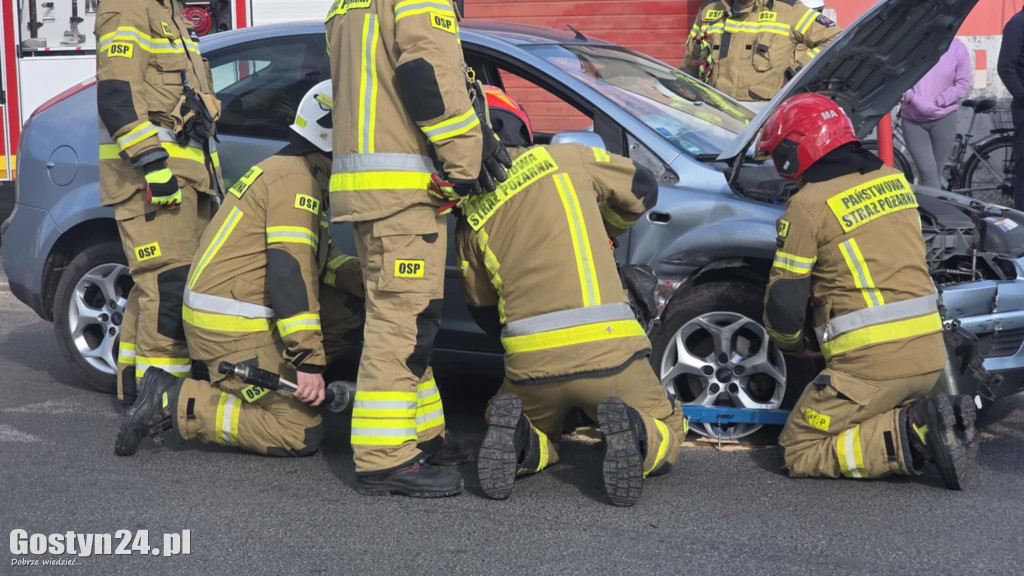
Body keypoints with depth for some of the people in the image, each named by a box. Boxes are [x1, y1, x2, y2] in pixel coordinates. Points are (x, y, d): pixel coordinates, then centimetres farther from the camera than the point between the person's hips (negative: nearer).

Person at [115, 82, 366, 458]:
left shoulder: (292, 170, 18)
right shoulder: (297, 179, -14)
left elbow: (317, 256, 24)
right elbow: (290, 272, -24)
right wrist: (309, 361, -25)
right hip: (232, 327, -10)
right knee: (301, 436, -13)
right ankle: (174, 402, -8)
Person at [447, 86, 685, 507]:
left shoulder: (469, 220, 10)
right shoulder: (566, 158, 7)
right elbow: (642, 189, 23)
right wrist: (607, 230, 41)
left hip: (529, 362, 2)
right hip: (607, 352, -2)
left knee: (539, 438, 31)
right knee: (665, 438, 20)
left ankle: (517, 439, -5)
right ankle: (632, 434, -15)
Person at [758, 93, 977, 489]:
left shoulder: (808, 205, -9)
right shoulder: (895, 180, 11)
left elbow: (784, 304, -6)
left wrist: (791, 344, 15)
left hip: (872, 363, -7)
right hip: (930, 354, 8)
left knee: (800, 452, 5)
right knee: (867, 420, 29)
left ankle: (910, 436, -12)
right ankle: (931, 418, 2)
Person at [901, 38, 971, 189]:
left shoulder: (957, 47, -1)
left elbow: (963, 84, 0)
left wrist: (936, 102, -10)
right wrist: (914, 99, -15)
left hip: (944, 118, 1)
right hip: (912, 119, 0)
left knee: (936, 173, 7)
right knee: (927, 172, -11)